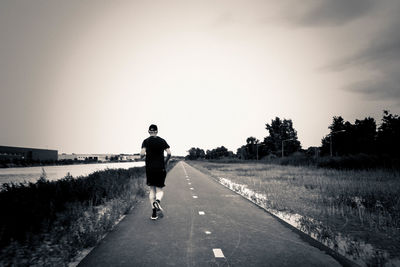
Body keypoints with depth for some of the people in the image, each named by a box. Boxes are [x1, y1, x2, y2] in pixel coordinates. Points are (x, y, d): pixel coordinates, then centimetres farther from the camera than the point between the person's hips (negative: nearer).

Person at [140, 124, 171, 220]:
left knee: (152, 190, 9)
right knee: (159, 189, 7)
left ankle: (154, 213, 6)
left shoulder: (146, 141, 1)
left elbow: (142, 154, -10)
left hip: (150, 168, 0)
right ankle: (158, 201, -27)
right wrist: (165, 162, 13)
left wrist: (141, 156, 13)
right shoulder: (162, 141, 4)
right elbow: (169, 153, -4)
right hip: (160, 168, 0)